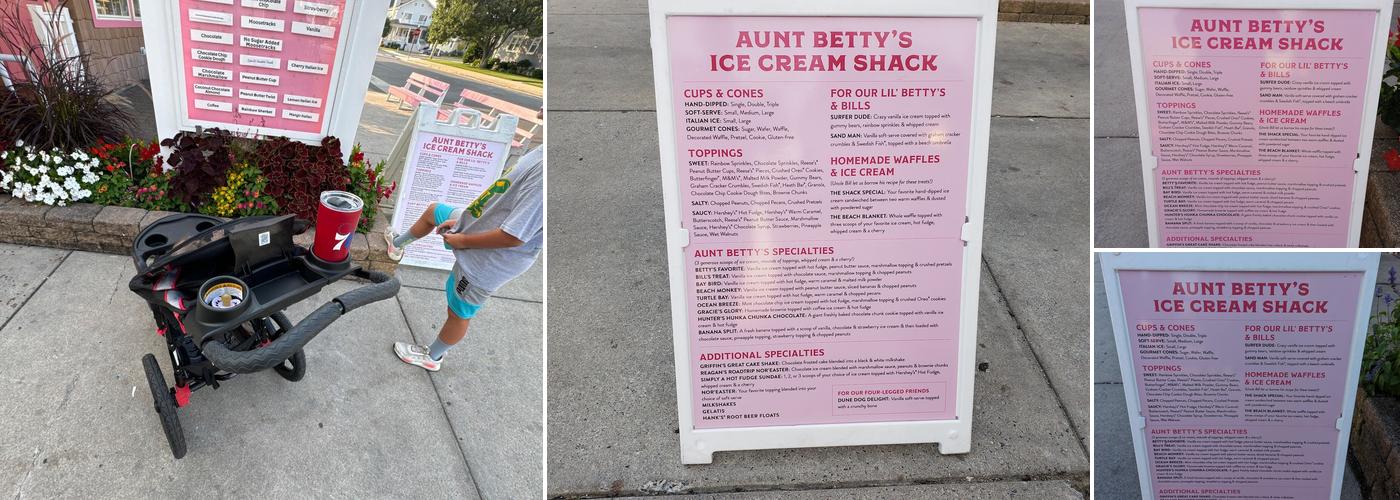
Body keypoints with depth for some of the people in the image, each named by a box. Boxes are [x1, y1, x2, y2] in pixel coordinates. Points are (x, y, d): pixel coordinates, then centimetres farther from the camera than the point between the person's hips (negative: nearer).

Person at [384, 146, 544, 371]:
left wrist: (463, 241, -17)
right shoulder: (541, 152, -15)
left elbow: (513, 237, -35)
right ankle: (398, 243, 62)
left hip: (485, 260, -9)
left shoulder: (543, 176, -42)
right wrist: (462, 218, 5)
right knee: (432, 211, 32)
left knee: (459, 312, 18)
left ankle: (431, 357, 46)